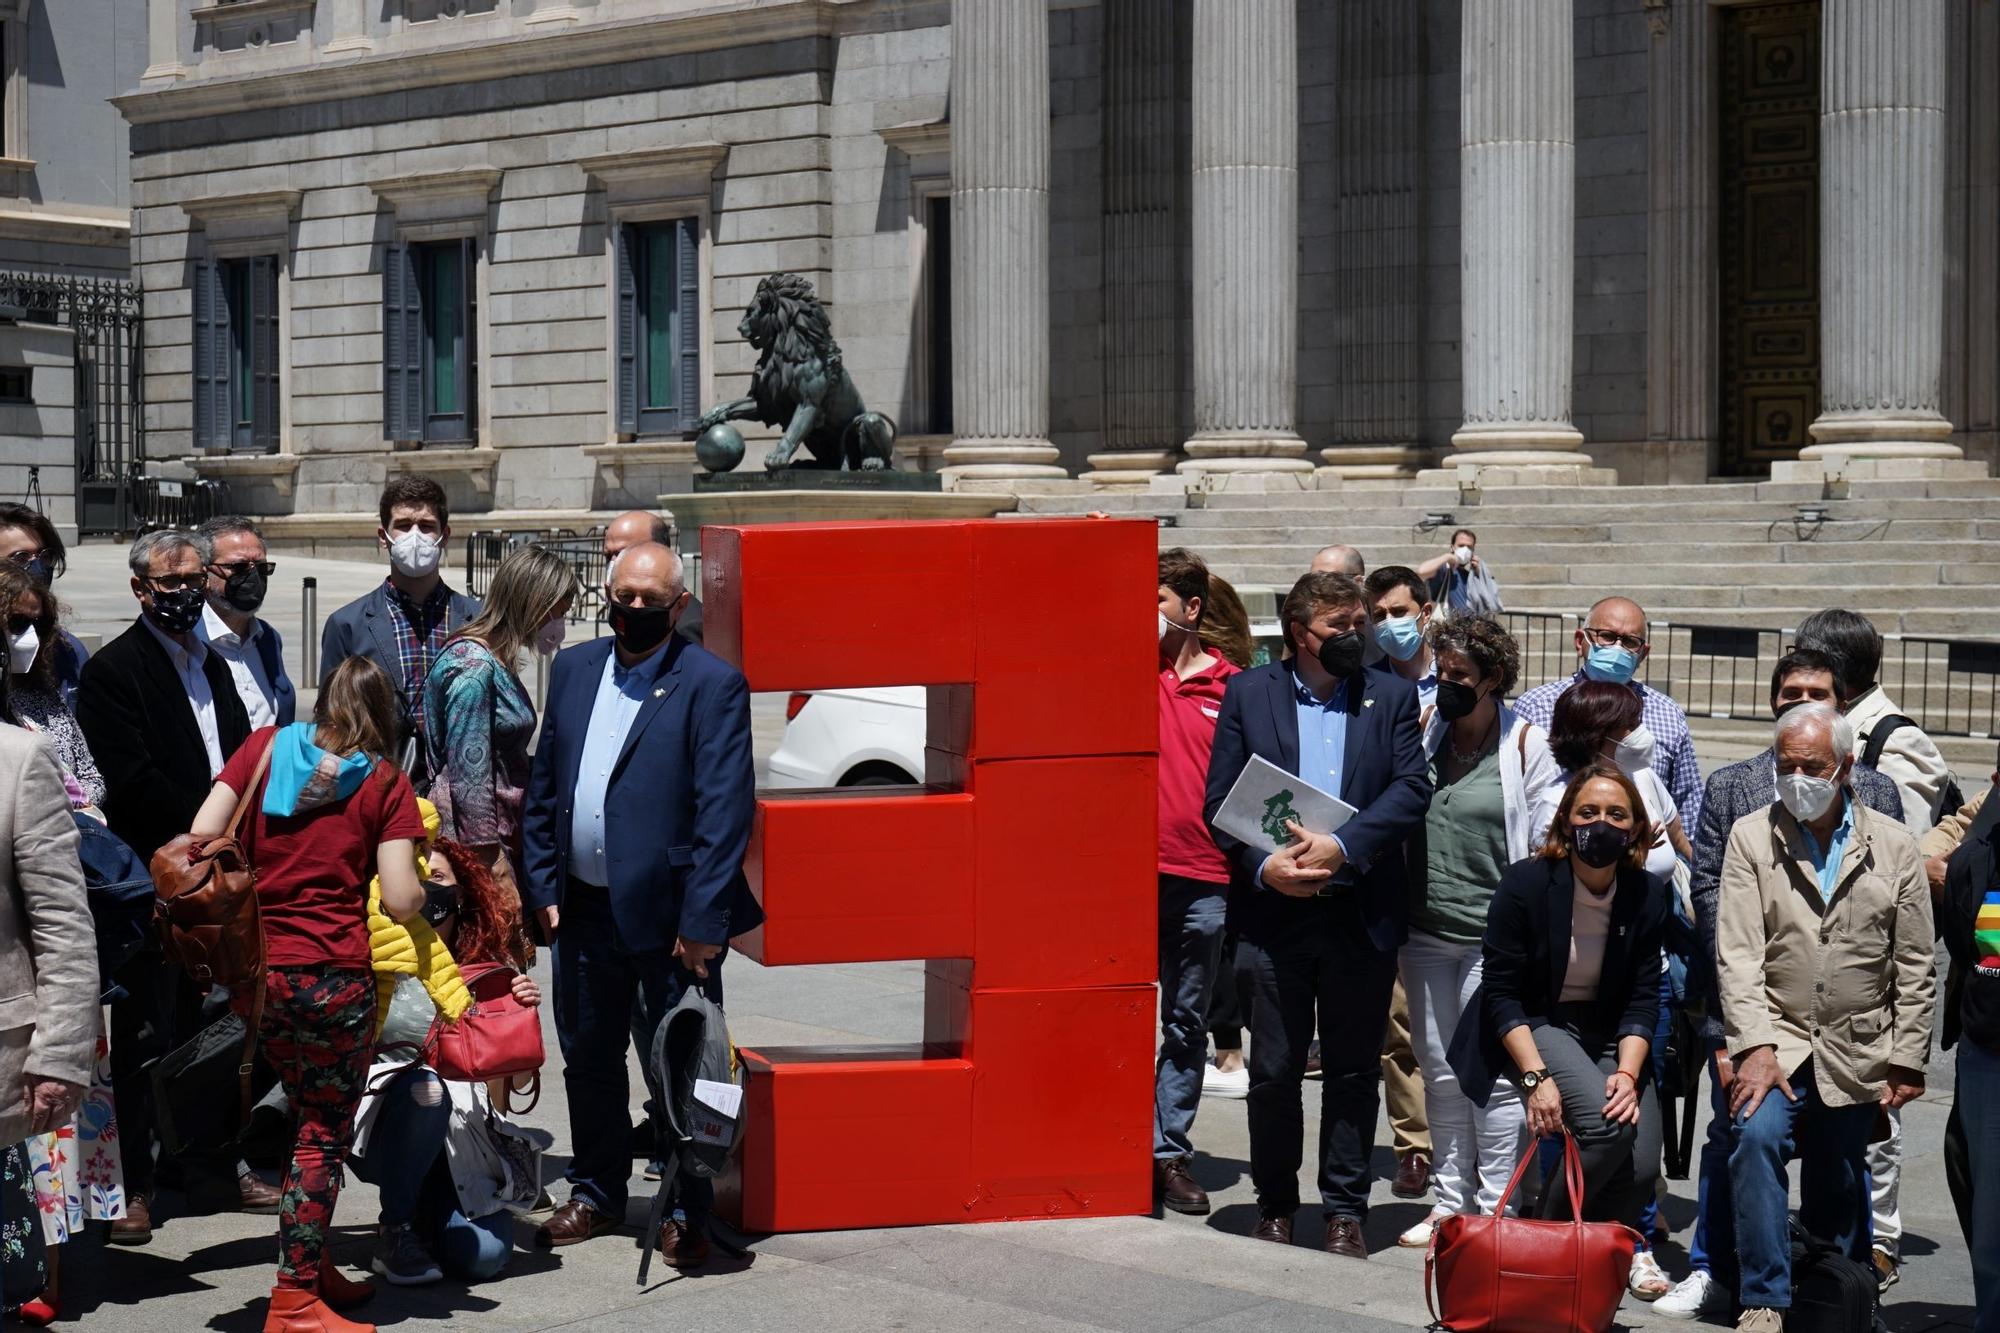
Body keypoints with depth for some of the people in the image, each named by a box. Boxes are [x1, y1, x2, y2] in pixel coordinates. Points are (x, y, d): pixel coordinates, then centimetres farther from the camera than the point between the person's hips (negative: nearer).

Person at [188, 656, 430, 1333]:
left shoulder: (266, 746, 7)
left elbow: (200, 839, -1)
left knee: (310, 1116, 21)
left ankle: (311, 1267, 29)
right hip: (333, 976, -4)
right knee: (325, 1136, 6)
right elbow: (399, 899, -9)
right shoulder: (385, 782, 0)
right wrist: (427, 884, 12)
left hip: (251, 968, 4)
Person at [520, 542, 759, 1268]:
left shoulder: (712, 684, -9)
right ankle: (597, 1195, 33)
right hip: (585, 909, 6)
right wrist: (540, 884, 6)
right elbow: (543, 784, 13)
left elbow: (725, 811, -13)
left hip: (668, 913, -6)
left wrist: (703, 921, -17)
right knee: (588, 1059, 17)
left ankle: (685, 1215, 16)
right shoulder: (574, 668, 9)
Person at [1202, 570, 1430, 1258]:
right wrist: (1263, 865, -14)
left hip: (1362, 913, 1)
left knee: (1354, 1072, 8)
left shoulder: (1391, 696, 6)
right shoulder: (1248, 693, 5)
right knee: (1274, 1072, 6)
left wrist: (1341, 847, -16)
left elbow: (1412, 788, -5)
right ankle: (1275, 1206, 22)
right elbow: (1219, 802, 1)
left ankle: (1345, 1209, 19)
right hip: (1273, 914, -1)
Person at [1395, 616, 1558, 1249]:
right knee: (1440, 1073, 11)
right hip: (1425, 932, 5)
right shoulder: (1425, 730, 8)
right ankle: (1450, 1200, 21)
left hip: (1492, 936, -5)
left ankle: (1495, 1208, 8)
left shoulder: (1527, 743, -4)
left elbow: (1546, 842, -2)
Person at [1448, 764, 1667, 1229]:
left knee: (1642, 1167, -16)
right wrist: (1536, 1076, -22)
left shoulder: (1647, 894, -2)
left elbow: (1643, 998, -1)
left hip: (1609, 1034, 4)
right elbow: (1501, 993, -12)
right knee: (1608, 1126, -29)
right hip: (1533, 1027, -4)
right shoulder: (1524, 884, -14)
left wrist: (1627, 1073, -17)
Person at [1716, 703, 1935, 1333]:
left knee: (1838, 1193, 8)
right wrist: (1755, 1048, -14)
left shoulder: (1893, 846, 4)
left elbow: (1915, 969, 6)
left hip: (1856, 1056, 1)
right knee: (1756, 1135, -25)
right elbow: (1738, 954, -5)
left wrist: (1907, 1061, 2)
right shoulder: (1751, 837, 2)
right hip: (1777, 1040, -1)